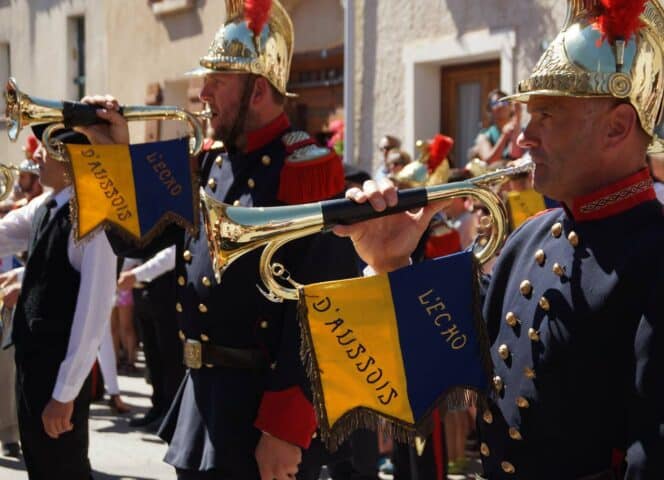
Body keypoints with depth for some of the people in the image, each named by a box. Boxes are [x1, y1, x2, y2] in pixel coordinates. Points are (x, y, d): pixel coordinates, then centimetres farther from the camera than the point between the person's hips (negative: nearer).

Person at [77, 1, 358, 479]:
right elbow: (136, 240, 18)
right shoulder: (210, 164, 11)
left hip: (263, 404, -8)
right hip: (201, 395, 8)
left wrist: (286, 429, -24)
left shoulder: (308, 172, -15)